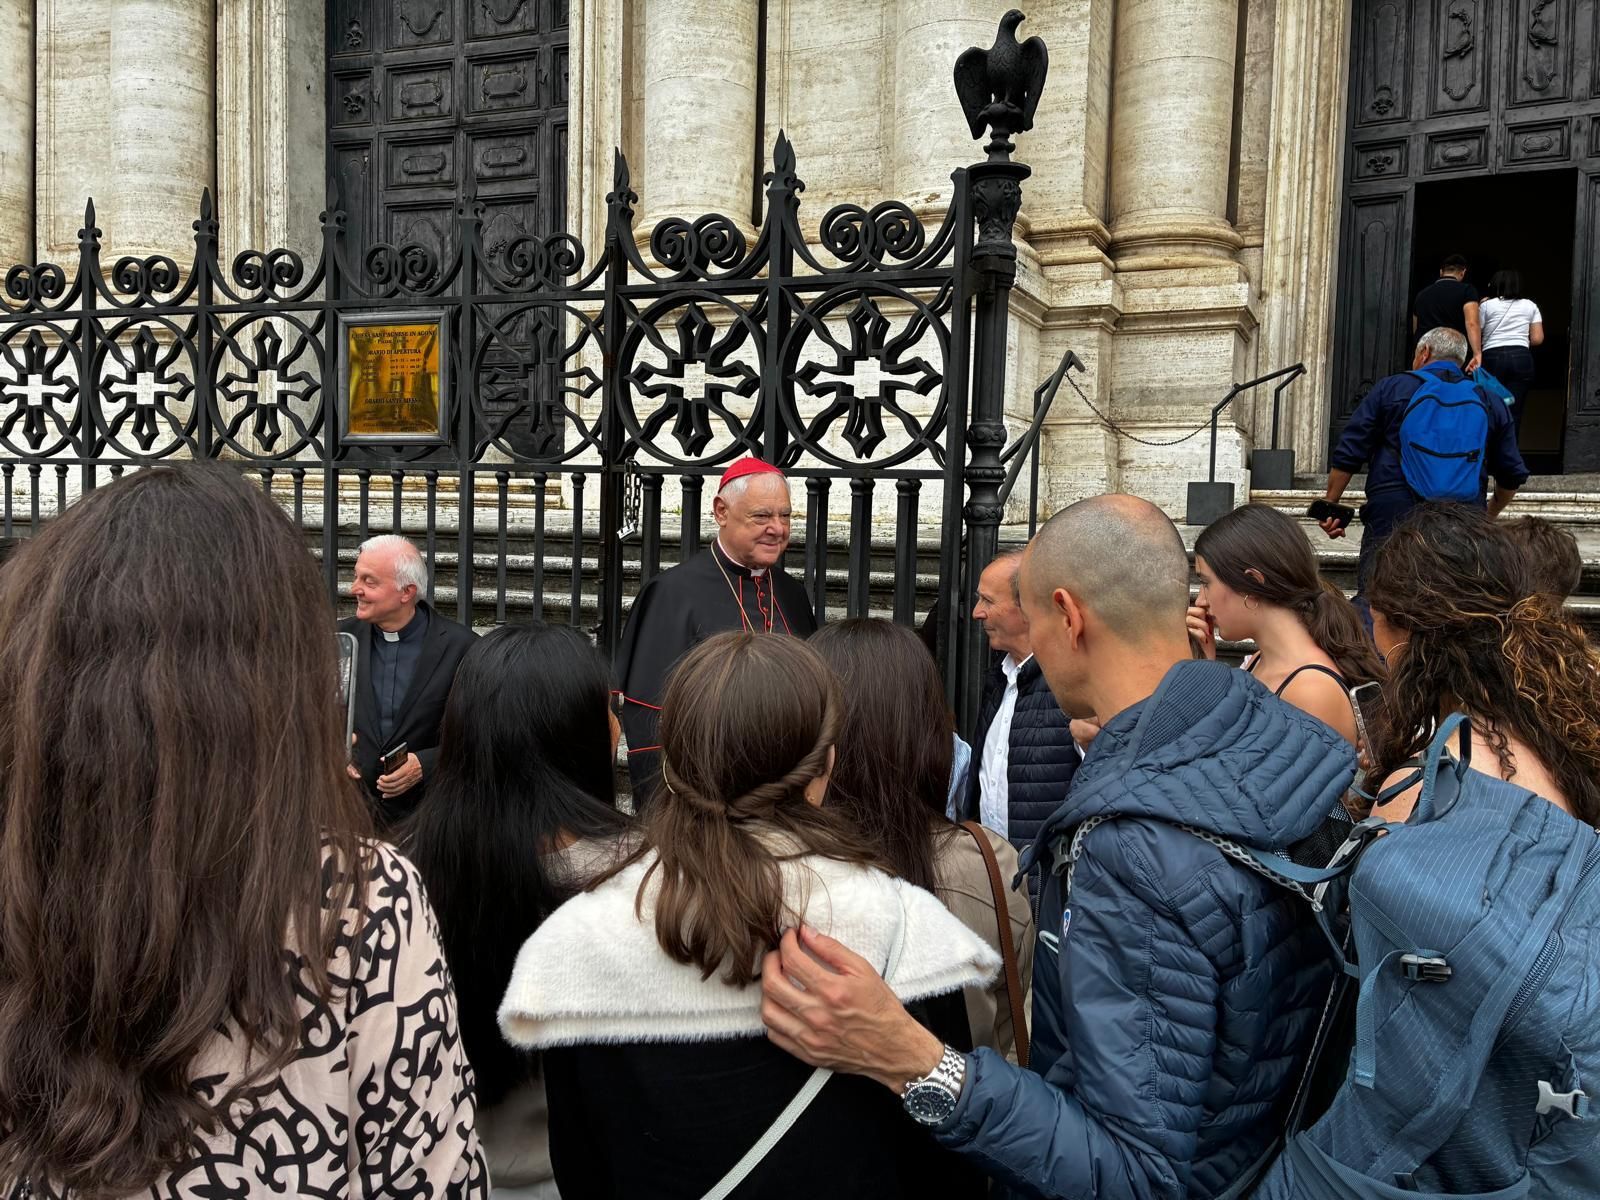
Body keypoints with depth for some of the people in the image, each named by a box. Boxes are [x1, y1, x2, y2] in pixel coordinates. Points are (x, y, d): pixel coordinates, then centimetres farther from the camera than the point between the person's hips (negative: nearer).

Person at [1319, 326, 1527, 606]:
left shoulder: (1390, 388, 8)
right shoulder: (1491, 404, 16)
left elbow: (1347, 456, 1)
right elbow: (1513, 476, 18)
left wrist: (1331, 506, 8)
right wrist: (1490, 515, 34)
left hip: (1389, 515, -3)